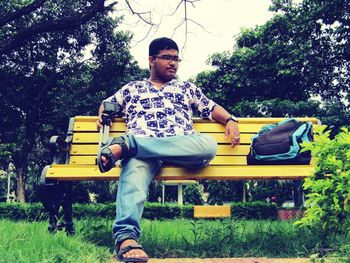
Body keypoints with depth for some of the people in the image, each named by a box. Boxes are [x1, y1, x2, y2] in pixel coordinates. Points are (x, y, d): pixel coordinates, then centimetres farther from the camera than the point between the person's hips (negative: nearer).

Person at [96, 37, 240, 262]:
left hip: (183, 149, 2)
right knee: (134, 168, -38)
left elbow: (212, 108, 29)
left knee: (209, 144, -35)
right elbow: (107, 103, 36)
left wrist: (230, 120, 9)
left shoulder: (187, 88, 33)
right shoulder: (132, 88, 31)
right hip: (141, 149, -1)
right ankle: (126, 236, -57)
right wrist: (103, 116, 13)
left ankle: (125, 144, -37)